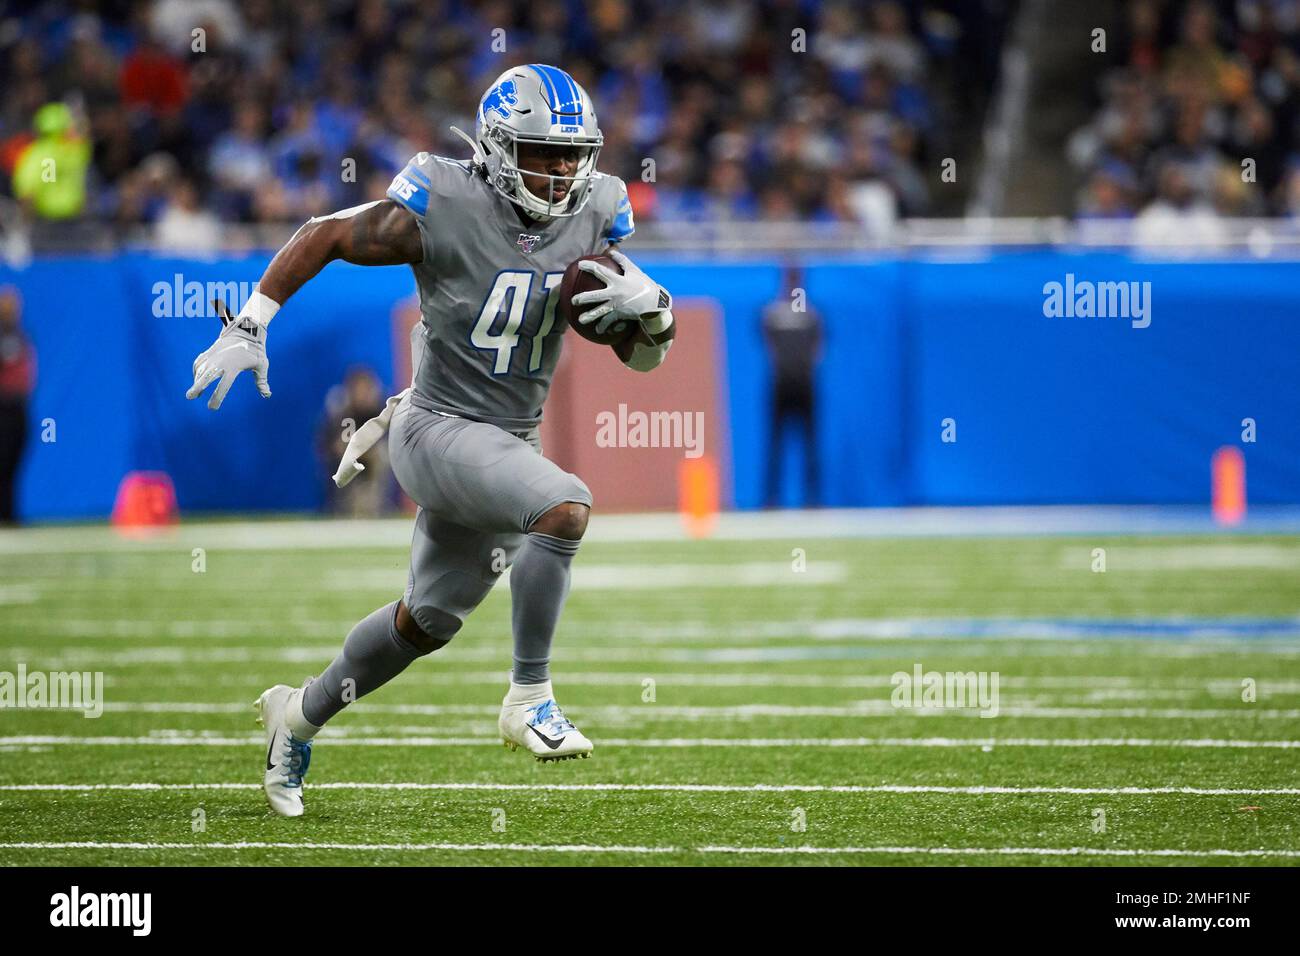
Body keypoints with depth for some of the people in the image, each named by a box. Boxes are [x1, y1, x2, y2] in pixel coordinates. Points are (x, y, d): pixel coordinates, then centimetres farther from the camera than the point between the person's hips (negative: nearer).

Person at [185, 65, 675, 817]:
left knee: (428, 621, 20)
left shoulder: (594, 218, -3)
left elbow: (644, 357, 4)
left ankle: (300, 716, 41)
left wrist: (648, 305, -19)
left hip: (511, 441, 7)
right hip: (439, 429, -7)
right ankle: (531, 699, -21)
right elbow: (323, 238, -6)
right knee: (566, 506, -31)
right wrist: (248, 330, -7)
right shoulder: (447, 211, -18)